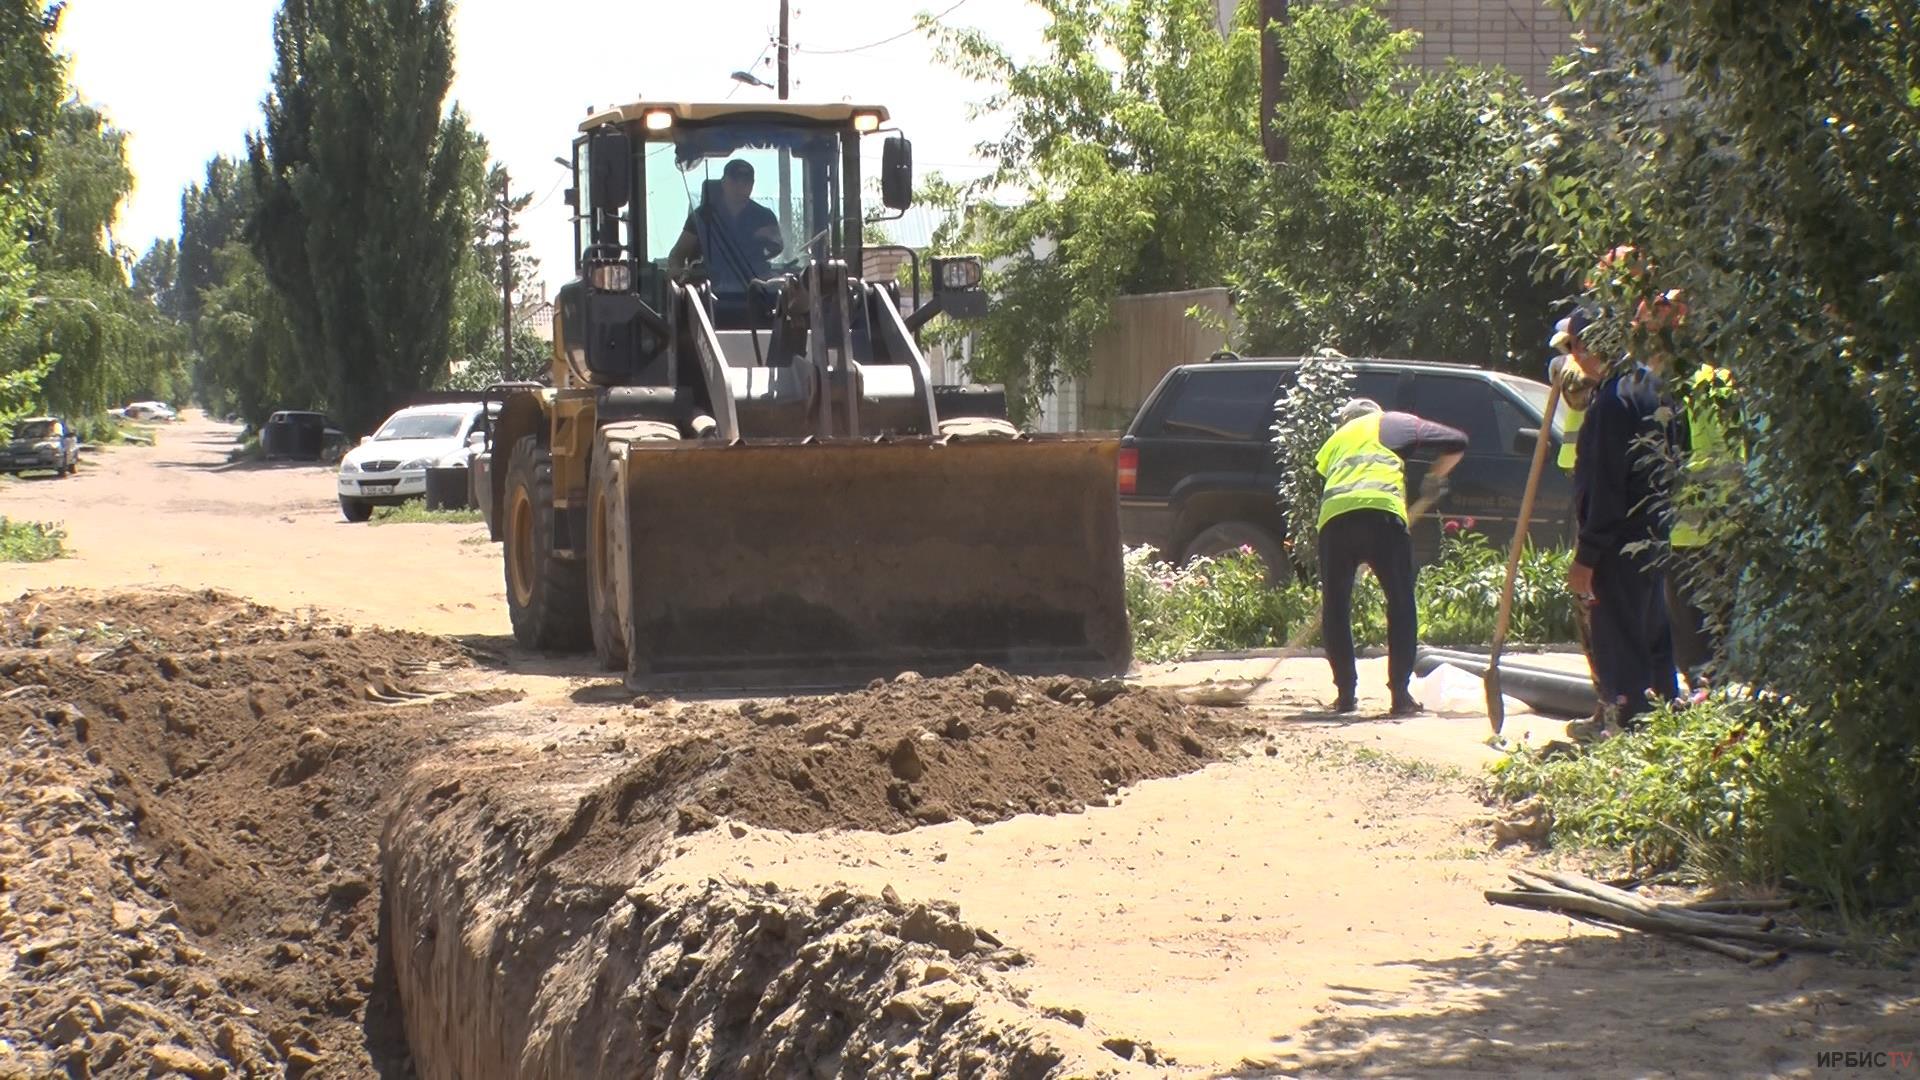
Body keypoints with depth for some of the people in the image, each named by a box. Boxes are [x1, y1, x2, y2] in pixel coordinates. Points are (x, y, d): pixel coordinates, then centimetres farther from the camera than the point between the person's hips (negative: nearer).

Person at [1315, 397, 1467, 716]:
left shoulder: (1334, 441, 36)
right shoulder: (1394, 424, 25)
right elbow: (1456, 443, 18)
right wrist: (1434, 479, 34)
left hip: (1333, 519, 3)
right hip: (1382, 512, -2)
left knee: (1335, 609, 16)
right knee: (1401, 605, 10)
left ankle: (1345, 694, 15)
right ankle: (1400, 694, 5)